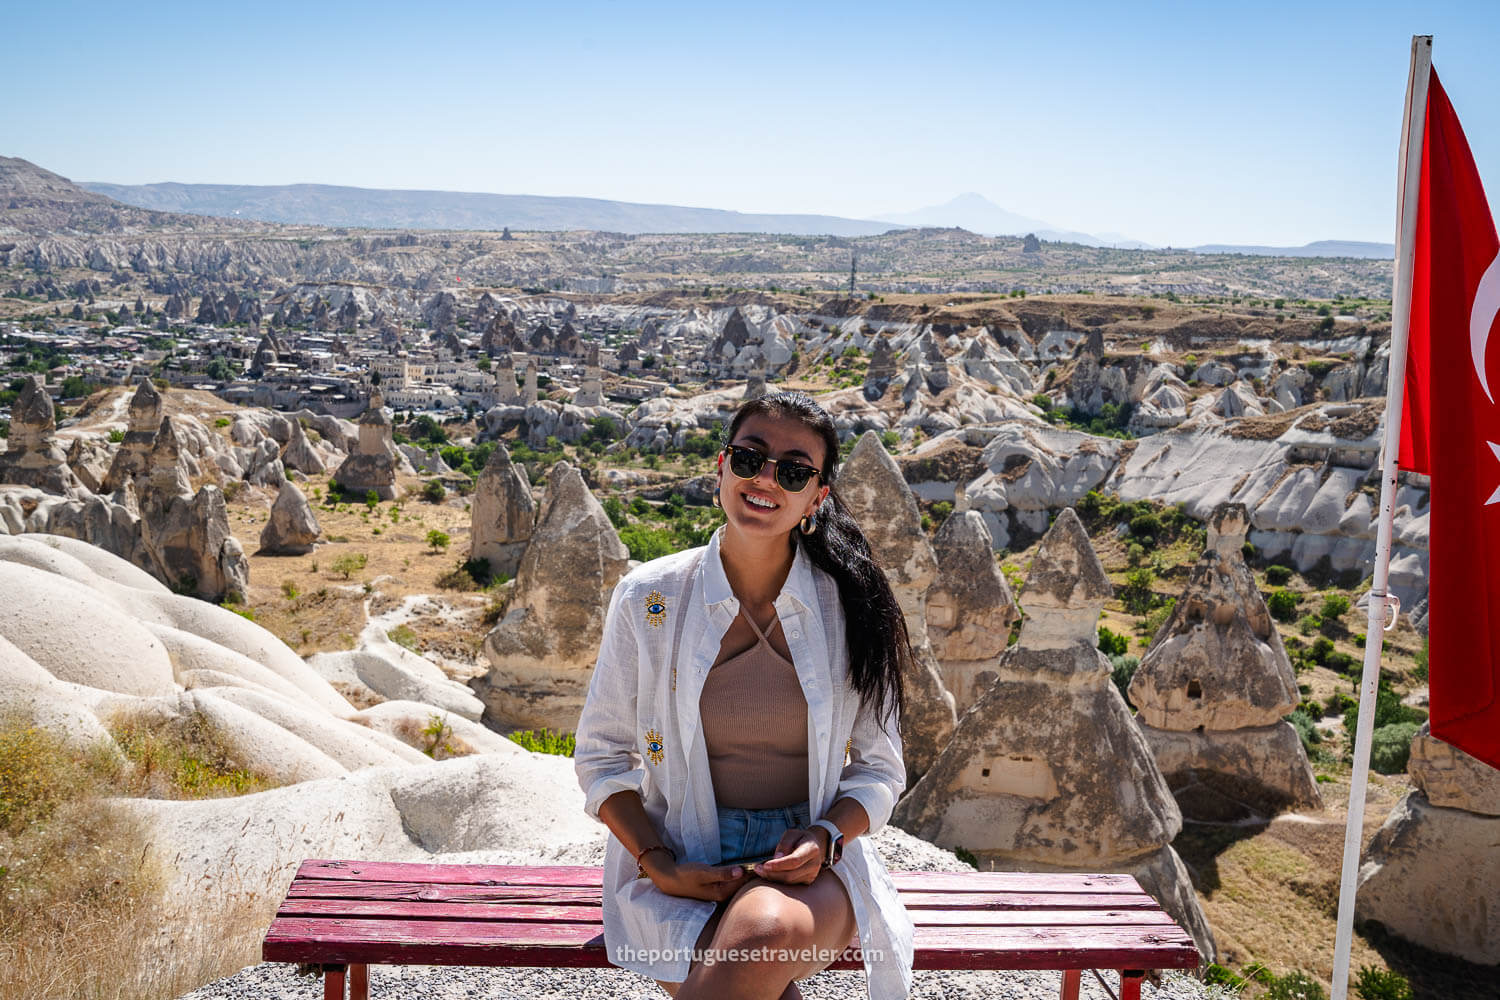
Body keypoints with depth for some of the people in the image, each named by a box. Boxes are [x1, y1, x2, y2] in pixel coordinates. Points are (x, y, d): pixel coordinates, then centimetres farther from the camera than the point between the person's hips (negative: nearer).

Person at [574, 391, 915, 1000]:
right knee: (763, 949, -32)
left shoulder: (850, 608, 0)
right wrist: (658, 864, -9)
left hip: (809, 867, 1)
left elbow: (880, 768, 7)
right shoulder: (650, 597, -2)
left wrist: (825, 836, -12)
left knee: (771, 928, -35)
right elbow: (602, 755, 5)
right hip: (680, 863, 0)